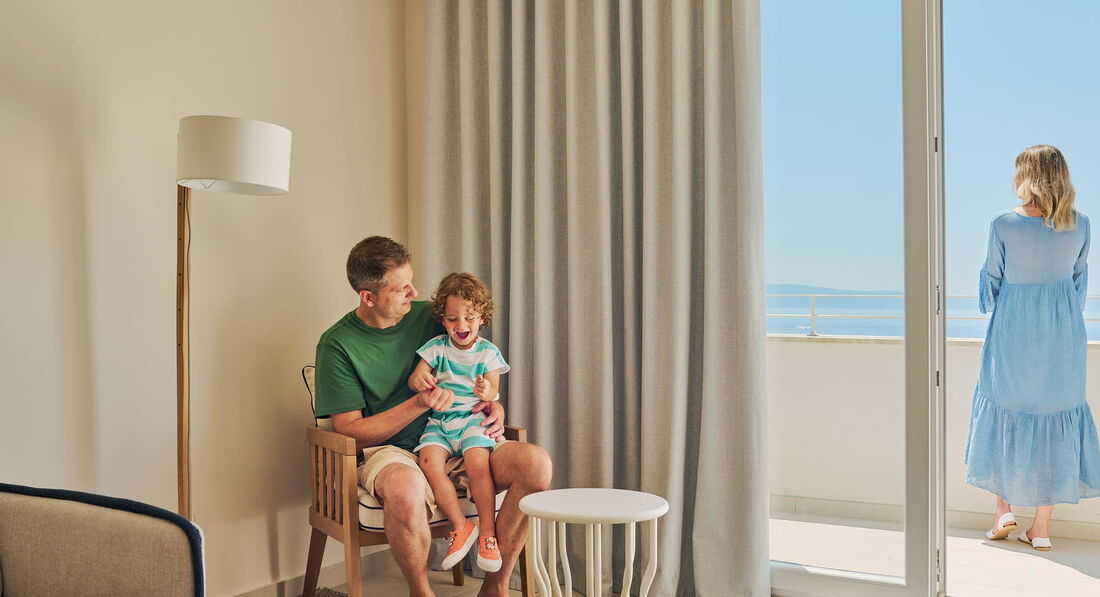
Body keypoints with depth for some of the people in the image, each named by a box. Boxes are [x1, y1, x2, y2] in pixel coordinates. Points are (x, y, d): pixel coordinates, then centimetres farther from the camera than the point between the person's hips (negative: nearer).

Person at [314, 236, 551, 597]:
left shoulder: (427, 317, 7)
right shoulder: (337, 344, -6)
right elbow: (350, 431, -9)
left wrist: (494, 407, -3)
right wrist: (420, 403, -19)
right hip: (387, 452, -4)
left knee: (536, 463, -21)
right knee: (405, 487, -42)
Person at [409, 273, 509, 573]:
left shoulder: (488, 352, 6)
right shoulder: (436, 347, 8)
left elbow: (492, 394, 1)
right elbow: (414, 379, 2)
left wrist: (486, 392, -24)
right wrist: (419, 380, -23)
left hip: (472, 419, -2)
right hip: (438, 421, 2)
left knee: (478, 463, -29)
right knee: (429, 462, -26)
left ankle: (487, 532, -13)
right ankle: (460, 526, -12)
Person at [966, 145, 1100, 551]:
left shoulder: (1004, 225, -15)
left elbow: (992, 279, -3)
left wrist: (992, 307, 18)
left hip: (1013, 332, -2)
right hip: (1064, 335, 3)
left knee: (1005, 411, 15)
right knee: (1055, 418, 10)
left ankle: (1004, 510, 17)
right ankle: (1042, 528, 15)